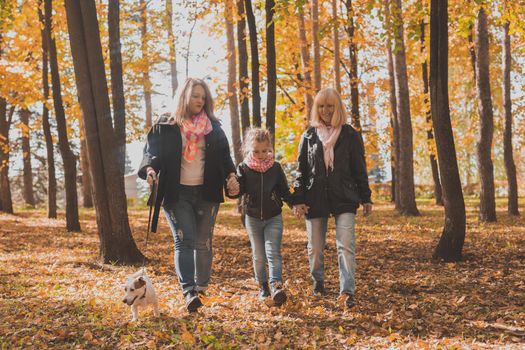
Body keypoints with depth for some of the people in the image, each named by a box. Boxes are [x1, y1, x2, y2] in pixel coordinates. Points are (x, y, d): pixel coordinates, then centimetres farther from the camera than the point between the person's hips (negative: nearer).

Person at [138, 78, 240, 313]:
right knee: (184, 240, -13)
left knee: (203, 242, 6)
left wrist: (231, 175, -8)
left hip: (206, 193, 3)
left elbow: (224, 154, 10)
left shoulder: (213, 126, 10)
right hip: (177, 194, -3)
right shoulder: (166, 126, 3)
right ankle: (188, 292, -19)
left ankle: (201, 288, 19)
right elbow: (152, 151, -1)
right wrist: (150, 169, -23)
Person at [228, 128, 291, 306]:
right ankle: (263, 285, 25)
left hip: (273, 218, -1)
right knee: (258, 256, 11)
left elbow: (284, 191, 1)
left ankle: (276, 286, -21)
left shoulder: (275, 167, -4)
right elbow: (239, 189, -12)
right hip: (253, 218, 1)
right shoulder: (243, 167, -6)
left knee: (273, 253, -13)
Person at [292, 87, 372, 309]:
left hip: (344, 199, -2)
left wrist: (365, 198, 4)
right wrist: (298, 200, -1)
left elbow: (359, 168, 7)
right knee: (315, 247, 8)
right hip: (315, 199, 2)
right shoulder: (309, 136, 8)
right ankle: (318, 284, 29)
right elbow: (301, 170, 7)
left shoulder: (350, 135, 4)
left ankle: (348, 291, -12)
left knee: (346, 245, -12)